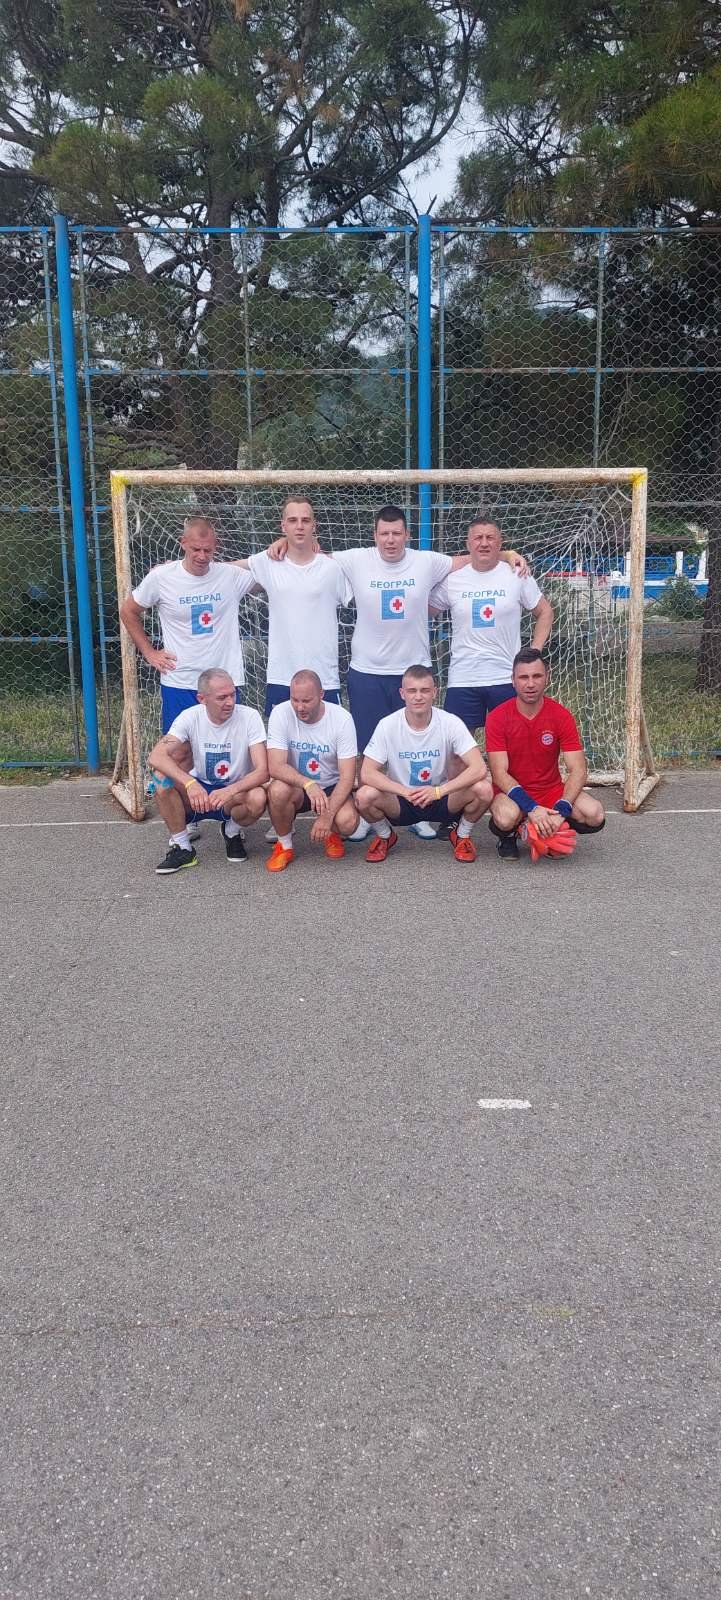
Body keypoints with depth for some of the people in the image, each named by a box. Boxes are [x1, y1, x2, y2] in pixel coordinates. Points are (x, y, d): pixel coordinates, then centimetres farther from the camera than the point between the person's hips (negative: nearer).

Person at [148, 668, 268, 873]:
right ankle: (182, 847, -9)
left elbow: (262, 771, -23)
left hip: (235, 795, -1)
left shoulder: (249, 716, -16)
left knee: (258, 798, -35)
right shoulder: (190, 717, -13)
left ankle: (232, 831, 2)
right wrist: (190, 783, -42)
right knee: (164, 779, -28)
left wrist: (230, 791, -42)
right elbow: (156, 756, -26)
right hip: (198, 791, 1)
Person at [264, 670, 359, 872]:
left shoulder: (341, 718, -18)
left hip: (332, 788, 0)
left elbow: (347, 776, -19)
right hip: (296, 787, 1)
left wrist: (327, 816, -31)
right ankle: (284, 845, -6)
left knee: (347, 822, -30)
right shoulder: (281, 714, -17)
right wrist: (308, 784, -43)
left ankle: (331, 834, 10)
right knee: (278, 790, -34)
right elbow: (275, 766, -26)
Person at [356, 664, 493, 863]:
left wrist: (438, 791, -33)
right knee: (364, 796, -31)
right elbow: (366, 773, -18)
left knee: (483, 789, -28)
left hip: (440, 797, 0)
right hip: (400, 801, 0)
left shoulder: (451, 723, -14)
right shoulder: (388, 725, -13)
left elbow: (479, 769, -22)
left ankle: (461, 835, 5)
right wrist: (406, 792, -32)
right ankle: (385, 836, 4)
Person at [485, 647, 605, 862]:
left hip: (551, 790, 3)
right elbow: (500, 774, -17)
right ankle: (508, 836, 1)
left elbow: (578, 770, -12)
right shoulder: (497, 717, -12)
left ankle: (552, 832, 8)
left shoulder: (561, 716, -8)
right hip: (512, 792, -3)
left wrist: (561, 810, -28)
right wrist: (531, 808, -30)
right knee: (506, 817, -38)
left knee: (594, 815, -24)